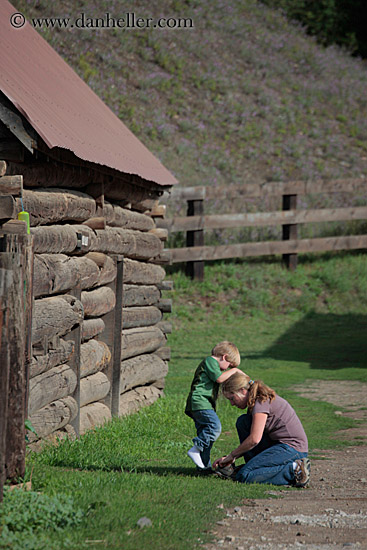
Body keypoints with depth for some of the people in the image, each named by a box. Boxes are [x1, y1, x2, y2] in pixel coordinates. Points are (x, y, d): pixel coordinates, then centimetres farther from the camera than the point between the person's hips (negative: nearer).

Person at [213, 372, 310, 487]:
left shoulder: (262, 402, -14)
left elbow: (254, 439, -21)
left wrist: (232, 455, -6)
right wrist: (231, 458, 10)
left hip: (292, 449, -10)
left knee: (244, 476, -18)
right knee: (243, 422, 7)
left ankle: (293, 470, -16)